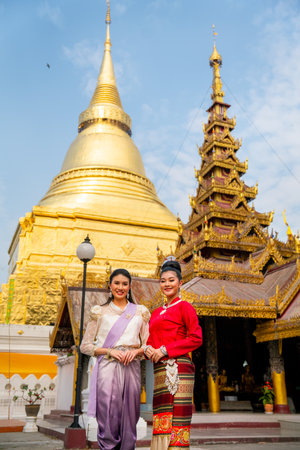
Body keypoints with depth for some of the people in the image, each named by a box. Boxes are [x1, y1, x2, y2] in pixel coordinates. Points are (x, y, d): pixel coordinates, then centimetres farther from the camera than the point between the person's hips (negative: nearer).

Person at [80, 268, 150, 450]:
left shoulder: (140, 312, 14)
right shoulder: (100, 312, 10)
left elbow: (148, 344, 14)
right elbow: (85, 345, 7)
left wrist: (136, 351, -7)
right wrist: (109, 351, -8)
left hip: (132, 367, 2)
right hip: (108, 367, -2)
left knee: (130, 419, 3)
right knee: (109, 420, -5)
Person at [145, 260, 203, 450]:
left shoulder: (184, 307, 0)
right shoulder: (157, 312, 20)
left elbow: (196, 338, -9)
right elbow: (151, 340, 23)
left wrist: (165, 350, -13)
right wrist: (148, 349, -2)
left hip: (178, 368, -7)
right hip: (160, 370, 7)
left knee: (176, 417, -7)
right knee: (161, 419, 7)